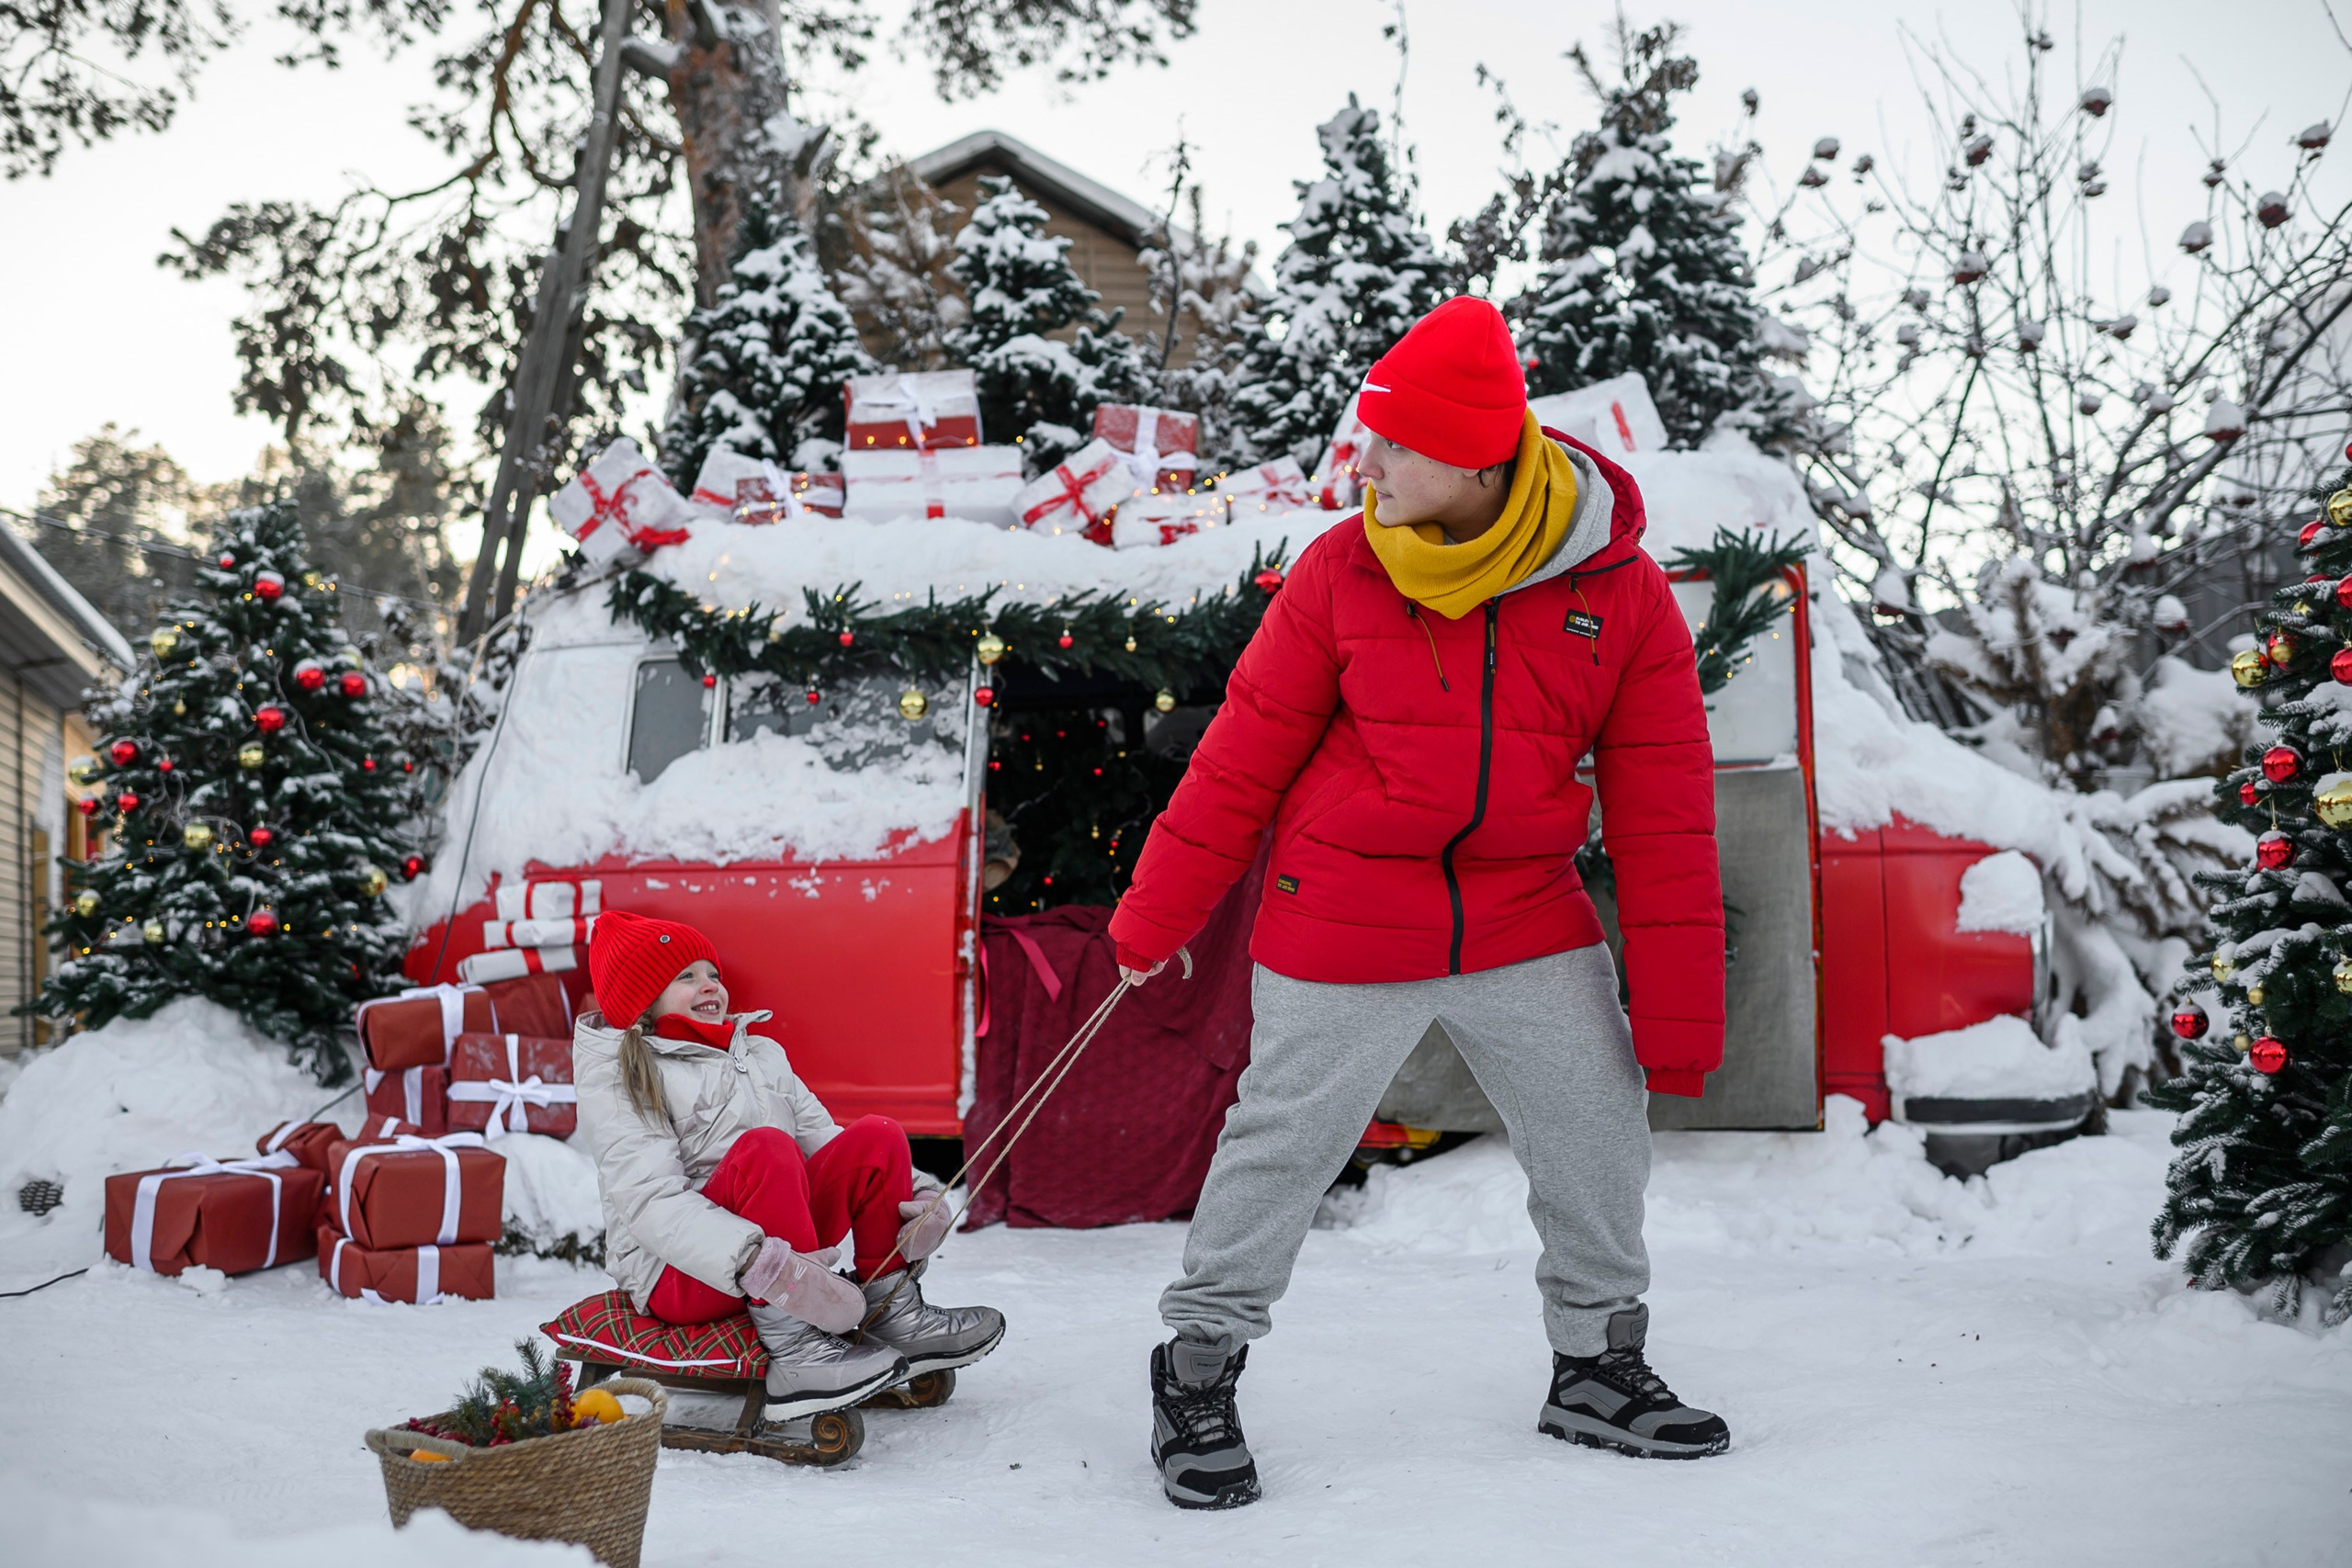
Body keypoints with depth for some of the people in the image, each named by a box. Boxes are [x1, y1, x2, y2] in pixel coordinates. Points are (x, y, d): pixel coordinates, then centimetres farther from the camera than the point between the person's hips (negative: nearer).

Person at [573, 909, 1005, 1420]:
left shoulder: (762, 1054, 20)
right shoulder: (618, 1076, -3)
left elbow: (825, 1144, 9)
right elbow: (649, 1200, -19)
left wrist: (905, 1208, -12)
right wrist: (753, 1260, -35)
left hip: (785, 1244, 6)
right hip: (676, 1274, -6)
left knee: (876, 1137, -10)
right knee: (764, 1149, -30)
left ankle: (893, 1314, -12)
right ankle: (795, 1350, -37)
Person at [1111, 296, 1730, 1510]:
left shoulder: (1620, 592, -7)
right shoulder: (1343, 572, -9)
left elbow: (1664, 816, -4)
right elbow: (1244, 755, -1)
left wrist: (1680, 1018, -3)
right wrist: (1155, 916, 5)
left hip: (1526, 922, 2)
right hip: (1343, 921, -2)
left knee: (1599, 1137, 8)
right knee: (1281, 1149, 4)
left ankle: (1597, 1368, 31)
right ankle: (1198, 1371, 24)